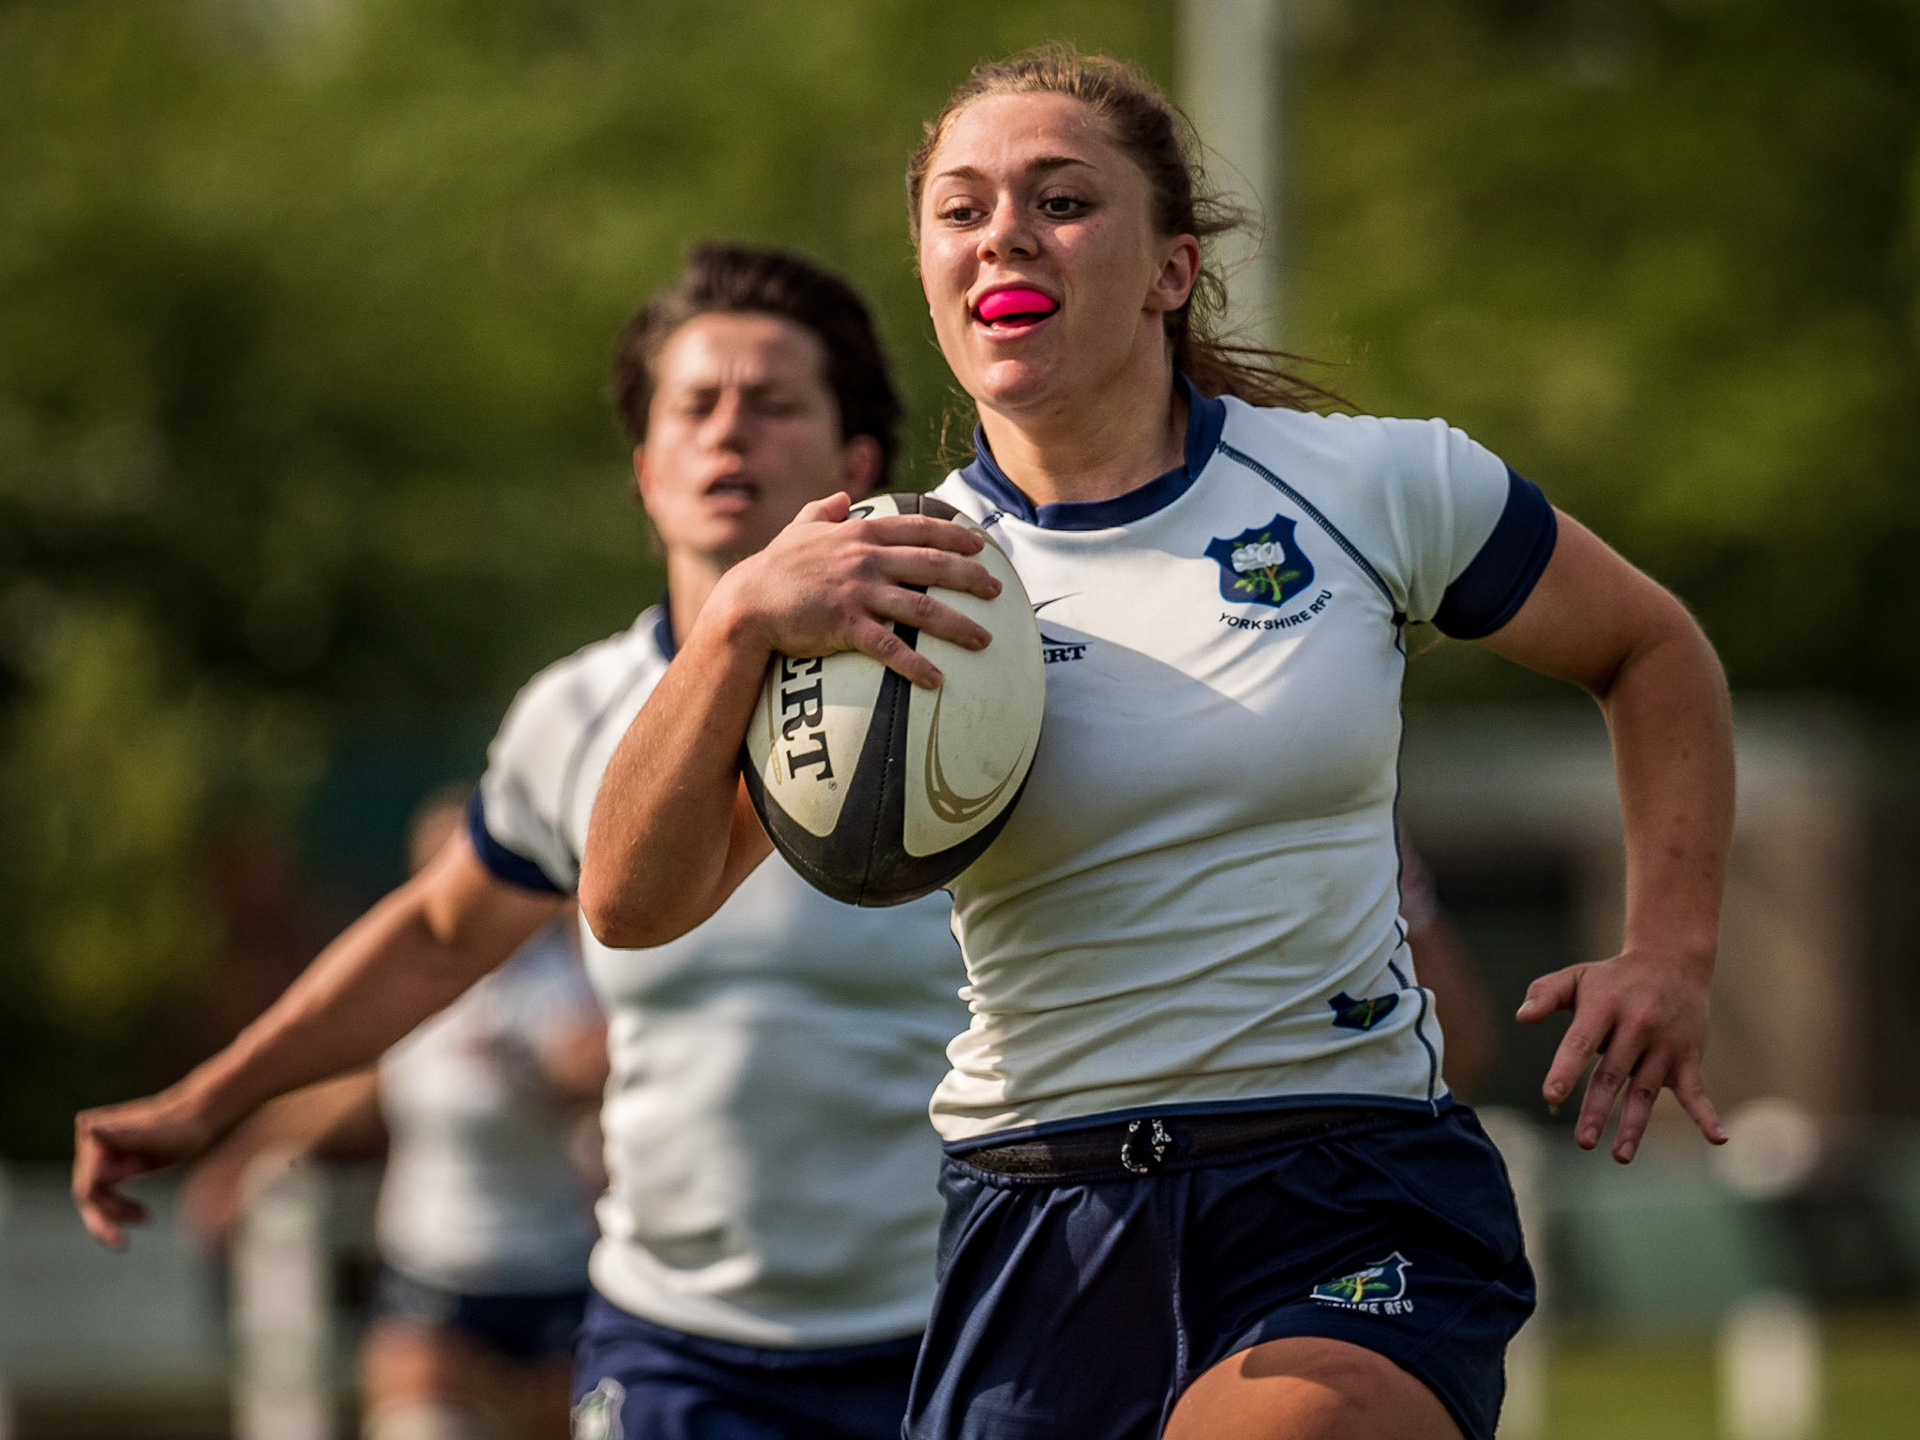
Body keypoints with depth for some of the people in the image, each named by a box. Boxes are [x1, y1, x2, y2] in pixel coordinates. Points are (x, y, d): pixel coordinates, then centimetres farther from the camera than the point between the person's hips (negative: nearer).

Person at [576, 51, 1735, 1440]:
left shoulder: (1372, 486, 2)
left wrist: (1669, 957, 6)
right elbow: (633, 900, -10)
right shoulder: (887, 578, 2)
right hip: (1039, 1229, 2)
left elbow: (1652, 652, 20)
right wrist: (739, 627, -26)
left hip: (1352, 1220, -2)